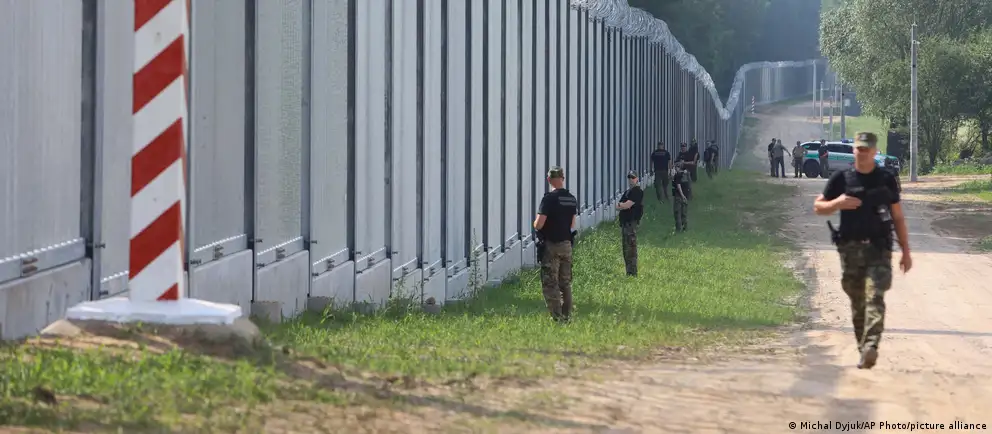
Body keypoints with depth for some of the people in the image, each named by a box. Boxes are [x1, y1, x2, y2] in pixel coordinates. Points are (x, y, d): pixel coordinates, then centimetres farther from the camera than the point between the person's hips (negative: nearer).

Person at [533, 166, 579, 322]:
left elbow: (538, 225, -19)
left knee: (550, 284, -3)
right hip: (566, 245, 6)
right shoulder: (572, 199, 5)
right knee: (565, 284, 14)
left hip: (550, 246, -6)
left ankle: (557, 318, -8)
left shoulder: (549, 198, -16)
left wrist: (536, 223, 2)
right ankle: (567, 317, 17)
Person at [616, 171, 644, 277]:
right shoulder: (627, 192, 22)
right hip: (624, 223, 10)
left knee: (631, 249, -12)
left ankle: (633, 273, -12)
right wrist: (623, 205, -5)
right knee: (626, 249, 10)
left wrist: (620, 205, 3)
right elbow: (618, 206, 16)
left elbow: (627, 205, -16)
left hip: (632, 223, -10)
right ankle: (629, 273, 14)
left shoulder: (637, 191, -7)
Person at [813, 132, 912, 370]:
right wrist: (838, 203, -11)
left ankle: (870, 347, -28)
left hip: (878, 249, -2)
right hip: (849, 249, 2)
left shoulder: (887, 180, 6)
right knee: (857, 303, 7)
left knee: (874, 297, -17)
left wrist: (906, 251, 7)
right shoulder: (841, 179, 6)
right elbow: (818, 207, 11)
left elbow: (898, 217, 10)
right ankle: (863, 347, 17)